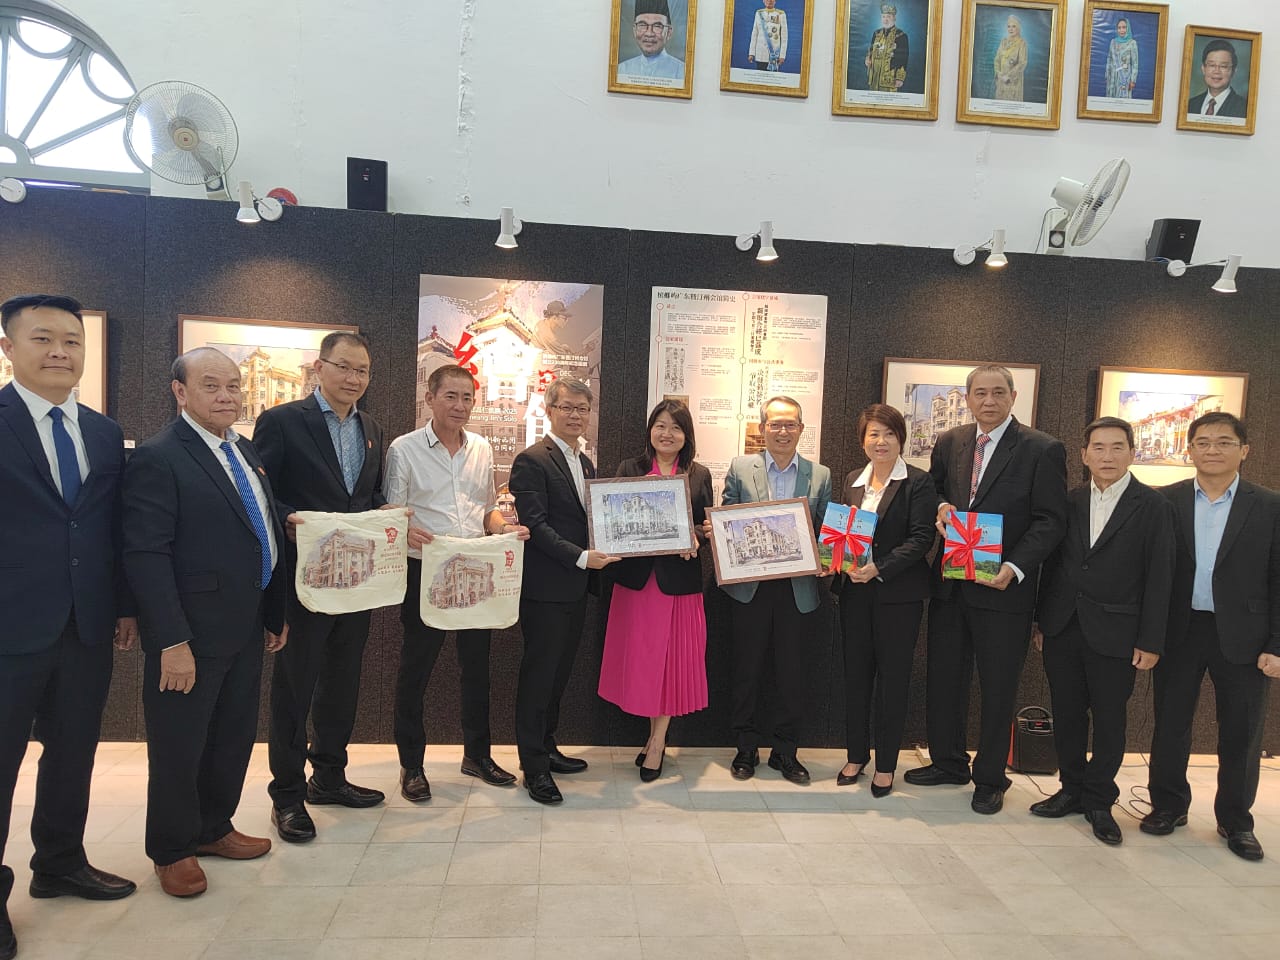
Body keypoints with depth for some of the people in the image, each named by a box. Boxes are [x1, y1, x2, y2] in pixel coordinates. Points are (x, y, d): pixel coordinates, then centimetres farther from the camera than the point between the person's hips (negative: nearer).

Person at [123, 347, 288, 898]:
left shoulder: (246, 452, 11)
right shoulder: (157, 458, -14)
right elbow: (146, 556, -19)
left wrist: (275, 613, 15)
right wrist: (172, 642, -22)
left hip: (245, 627, 7)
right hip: (191, 635, -7)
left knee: (235, 738, 18)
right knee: (179, 746, 10)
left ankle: (213, 828, 38)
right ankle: (171, 851, 30)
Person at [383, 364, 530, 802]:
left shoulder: (482, 449, 9)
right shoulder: (404, 449, -5)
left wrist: (505, 528, -5)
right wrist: (406, 533, -28)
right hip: (425, 572, -4)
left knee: (477, 664, 14)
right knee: (416, 667, 6)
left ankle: (477, 754, 31)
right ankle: (411, 764, 23)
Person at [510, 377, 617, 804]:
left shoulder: (585, 463, 15)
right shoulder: (532, 460, -11)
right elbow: (534, 525, -18)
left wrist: (593, 561, 2)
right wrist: (582, 557, -21)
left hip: (577, 587, 8)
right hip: (545, 587, -8)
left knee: (559, 672, 17)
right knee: (538, 674, 1)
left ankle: (546, 747, 31)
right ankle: (534, 767, 13)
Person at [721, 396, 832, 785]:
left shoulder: (820, 475, 6)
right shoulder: (740, 468, 2)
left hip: (798, 589, 1)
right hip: (750, 588, -1)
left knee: (793, 673, 9)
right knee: (746, 670, 8)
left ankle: (785, 750, 25)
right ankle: (746, 749, 24)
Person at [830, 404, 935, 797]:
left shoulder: (918, 482, -6)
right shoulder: (852, 481, 11)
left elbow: (922, 538, -13)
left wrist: (879, 568, -22)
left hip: (898, 594, -5)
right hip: (854, 591, 5)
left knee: (892, 678, 5)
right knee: (856, 675, 12)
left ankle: (886, 765, 18)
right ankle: (856, 756, 26)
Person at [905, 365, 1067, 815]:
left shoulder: (1043, 450, -8)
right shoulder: (949, 444, 7)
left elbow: (1050, 521, -10)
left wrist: (1014, 567, -22)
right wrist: (939, 508, -6)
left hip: (1003, 588, -5)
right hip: (950, 584, 5)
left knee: (998, 688, 8)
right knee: (943, 677, 14)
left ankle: (990, 778, 25)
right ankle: (947, 761, 33)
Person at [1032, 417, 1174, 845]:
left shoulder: (1152, 507, -5)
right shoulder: (1070, 502, 6)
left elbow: (1159, 579, -6)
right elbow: (1052, 564, 9)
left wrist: (1150, 642, -9)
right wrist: (1040, 621, 7)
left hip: (1114, 633, -3)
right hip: (1062, 630, 4)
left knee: (1109, 721, 7)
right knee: (1067, 715, 12)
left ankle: (1099, 801, 23)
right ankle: (1072, 790, 27)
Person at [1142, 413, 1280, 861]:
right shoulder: (1165, 501, 1)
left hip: (1240, 636, 0)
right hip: (1178, 633, 1)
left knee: (1242, 733, 9)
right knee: (1170, 724, 11)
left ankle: (1235, 821, 27)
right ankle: (1168, 805, 28)